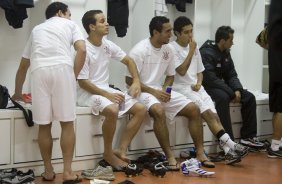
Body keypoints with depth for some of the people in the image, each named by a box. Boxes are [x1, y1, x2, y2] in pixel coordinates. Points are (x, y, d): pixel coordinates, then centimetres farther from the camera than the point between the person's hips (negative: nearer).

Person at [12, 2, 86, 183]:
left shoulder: (37, 29, 35)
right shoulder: (70, 24, 25)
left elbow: (23, 66, 40)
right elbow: (82, 50, 4)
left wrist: (18, 92, 51)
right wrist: (74, 76, 11)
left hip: (39, 71, 3)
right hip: (62, 68, -2)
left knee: (44, 125, 10)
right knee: (67, 123, 4)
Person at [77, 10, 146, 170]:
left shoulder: (108, 45, 4)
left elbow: (129, 61, 15)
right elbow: (82, 82, -18)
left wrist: (136, 81, -1)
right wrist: (107, 95, -22)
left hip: (106, 89, 8)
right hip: (88, 92, -8)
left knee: (141, 110, -5)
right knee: (112, 110, -37)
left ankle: (121, 151, -6)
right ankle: (108, 153, -15)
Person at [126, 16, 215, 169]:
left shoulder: (167, 50, 7)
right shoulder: (139, 51, -13)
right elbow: (130, 80, -14)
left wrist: (165, 89, -5)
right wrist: (154, 92, -19)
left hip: (161, 90, 7)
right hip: (142, 91, -7)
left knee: (194, 109, -7)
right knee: (159, 110, -38)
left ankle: (200, 153, -1)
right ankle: (170, 157, -30)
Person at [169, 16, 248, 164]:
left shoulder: (194, 48, 16)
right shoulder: (172, 48, -4)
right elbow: (181, 71, -13)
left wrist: (199, 83, 0)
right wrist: (191, 51, -11)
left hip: (196, 87, 6)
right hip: (181, 89, -6)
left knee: (214, 114, -16)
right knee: (208, 113, -24)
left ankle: (228, 151, -27)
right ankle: (231, 145, -29)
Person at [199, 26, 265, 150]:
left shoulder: (226, 53, 8)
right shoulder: (206, 53, -18)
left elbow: (232, 75, 8)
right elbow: (210, 79, -26)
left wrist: (237, 90, -14)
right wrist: (232, 93, -24)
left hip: (221, 86, 8)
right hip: (208, 87, -8)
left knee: (249, 97, -7)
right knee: (223, 98, -38)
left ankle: (248, 136, -4)